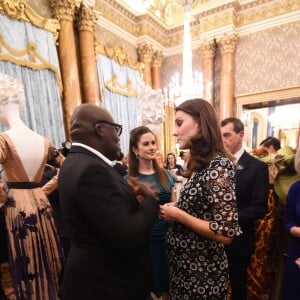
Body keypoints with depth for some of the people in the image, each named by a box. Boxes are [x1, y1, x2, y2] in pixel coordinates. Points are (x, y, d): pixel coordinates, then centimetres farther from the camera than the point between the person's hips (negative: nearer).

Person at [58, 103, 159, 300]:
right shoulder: (90, 169, -30)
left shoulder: (79, 162, 1)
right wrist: (150, 200, -16)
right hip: (107, 284, -8)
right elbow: (128, 238, -30)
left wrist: (132, 197, -8)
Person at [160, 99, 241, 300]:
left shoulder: (218, 165, -25)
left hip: (203, 271, -7)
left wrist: (178, 215, -21)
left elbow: (226, 234, -27)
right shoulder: (200, 165, 1)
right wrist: (175, 208, -4)